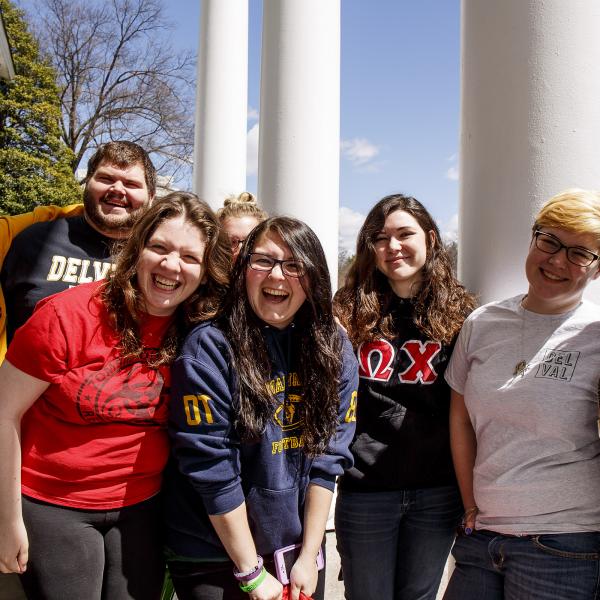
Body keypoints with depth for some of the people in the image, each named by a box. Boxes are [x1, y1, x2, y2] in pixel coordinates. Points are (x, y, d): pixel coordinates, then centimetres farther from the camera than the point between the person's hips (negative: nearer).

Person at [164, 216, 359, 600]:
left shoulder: (335, 350, -5)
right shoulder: (209, 349, -18)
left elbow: (328, 457, -4)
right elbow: (212, 469, -18)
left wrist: (309, 556, -5)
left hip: (299, 549, 4)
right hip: (213, 558, -3)